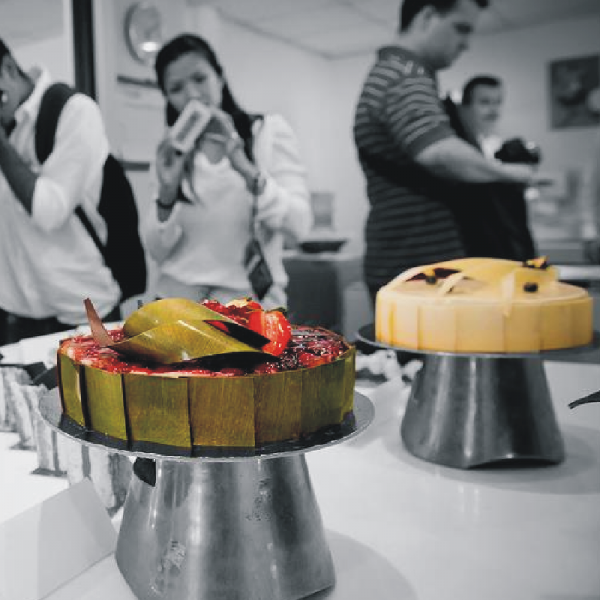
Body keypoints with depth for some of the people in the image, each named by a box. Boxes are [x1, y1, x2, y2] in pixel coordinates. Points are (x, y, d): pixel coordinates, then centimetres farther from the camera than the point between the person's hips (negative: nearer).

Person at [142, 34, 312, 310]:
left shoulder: (269, 131, 2)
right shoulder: (172, 153, 10)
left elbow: (299, 224, -11)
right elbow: (157, 252, 2)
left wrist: (243, 167, -23)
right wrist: (167, 191, -14)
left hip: (249, 300, -2)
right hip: (177, 297, 2)